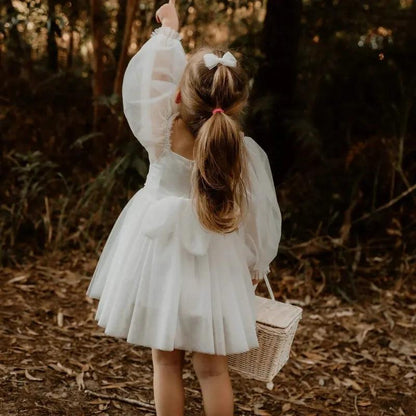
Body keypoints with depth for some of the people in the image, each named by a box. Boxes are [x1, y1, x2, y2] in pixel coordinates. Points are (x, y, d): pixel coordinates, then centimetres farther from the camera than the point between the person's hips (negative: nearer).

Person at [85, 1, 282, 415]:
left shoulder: (161, 133, -19)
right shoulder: (246, 153, -17)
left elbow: (150, 76, -2)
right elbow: (259, 217, -5)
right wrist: (257, 266, 12)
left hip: (160, 254, 0)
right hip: (213, 262, 0)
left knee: (165, 361, 14)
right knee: (212, 366, 12)